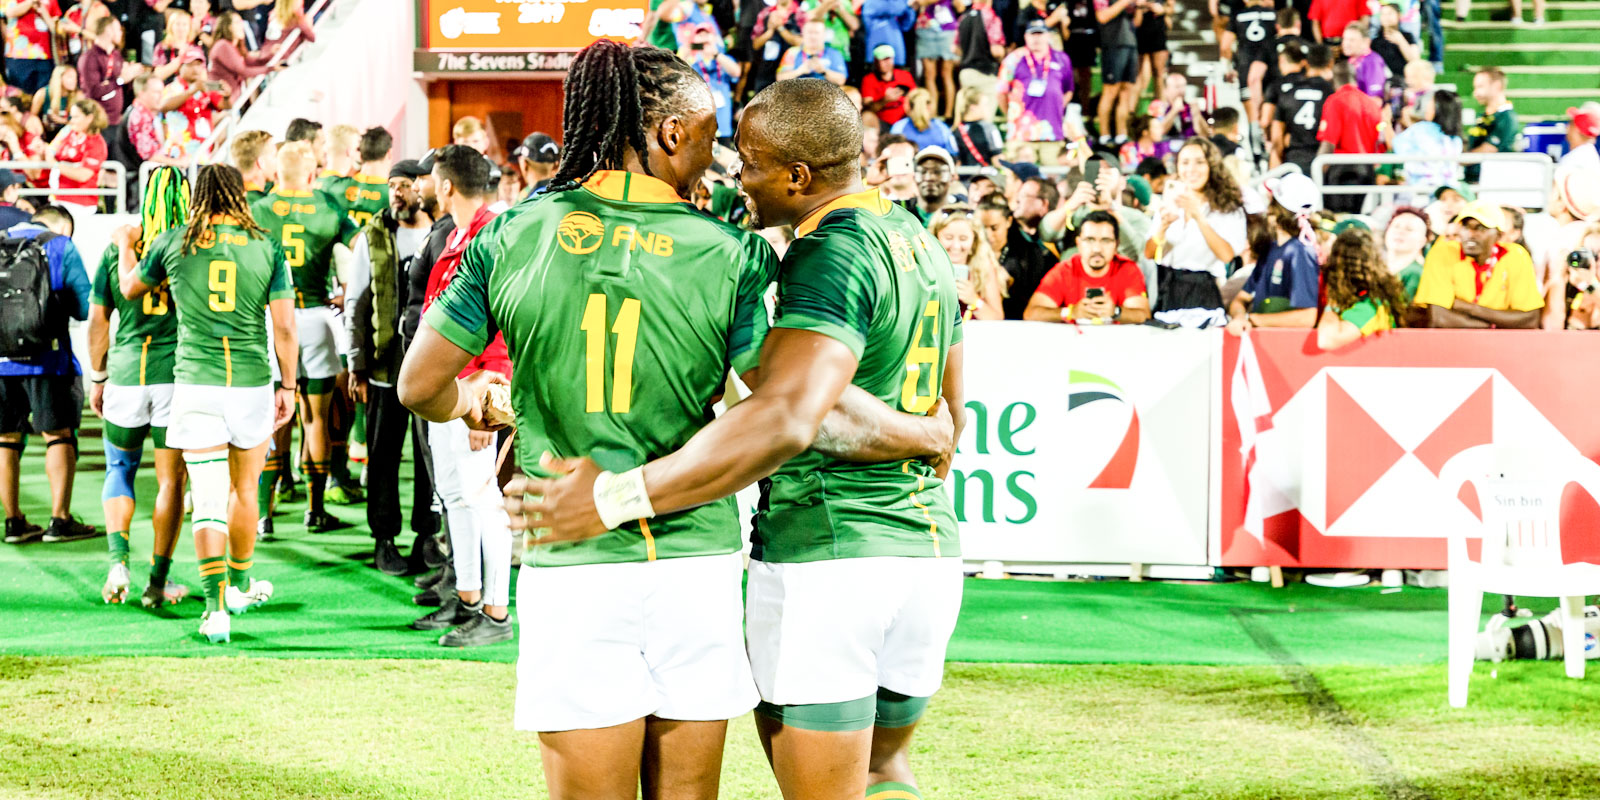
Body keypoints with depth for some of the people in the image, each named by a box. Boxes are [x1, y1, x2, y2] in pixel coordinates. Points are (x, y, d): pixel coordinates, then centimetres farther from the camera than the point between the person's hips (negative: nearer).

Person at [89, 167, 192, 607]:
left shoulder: (119, 246, 0)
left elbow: (99, 319, 4)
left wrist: (97, 378, 15)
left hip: (126, 372, 1)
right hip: (179, 373, -1)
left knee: (119, 469, 18)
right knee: (171, 479, 7)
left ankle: (119, 559, -3)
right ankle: (158, 582, 8)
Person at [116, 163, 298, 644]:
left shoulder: (174, 243, 0)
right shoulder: (266, 248, 0)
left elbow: (131, 288, 19)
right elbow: (283, 328, -1)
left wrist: (126, 246, 38)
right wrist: (288, 386, 10)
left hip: (195, 384, -1)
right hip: (252, 384, 1)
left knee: (208, 498, -2)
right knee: (244, 488, 19)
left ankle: (217, 606, -13)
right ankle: (240, 585, 36)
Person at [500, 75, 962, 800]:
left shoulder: (829, 256, -17)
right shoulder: (921, 244, 12)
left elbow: (784, 420, -31)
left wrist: (618, 498, -31)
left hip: (822, 551, -9)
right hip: (930, 550, 9)